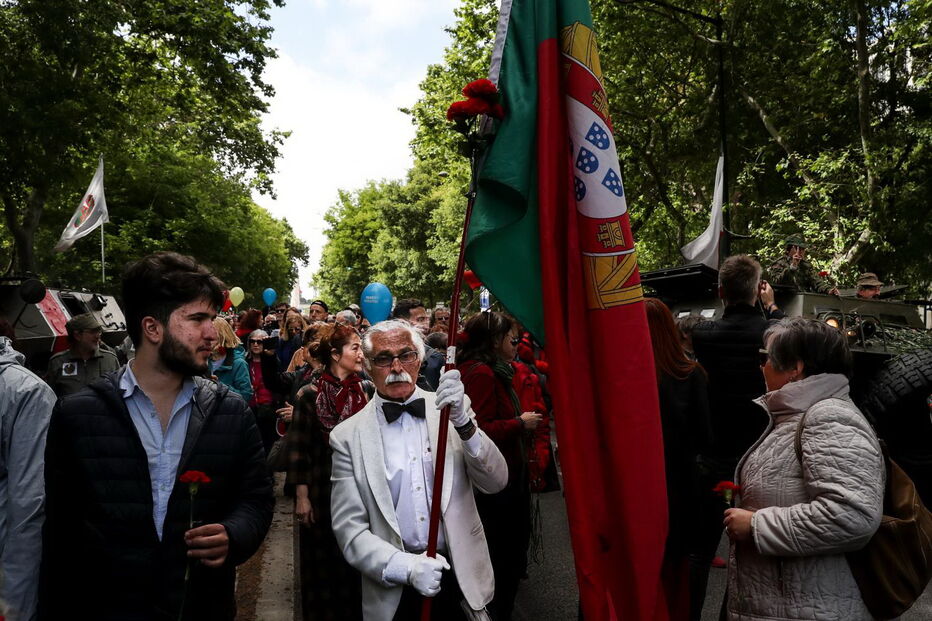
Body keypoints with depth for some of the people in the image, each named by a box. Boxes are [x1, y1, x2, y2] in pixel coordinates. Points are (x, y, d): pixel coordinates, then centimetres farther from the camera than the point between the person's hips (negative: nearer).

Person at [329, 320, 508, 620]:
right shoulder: (349, 435, -7)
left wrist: (464, 423, -25)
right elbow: (349, 529, -6)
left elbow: (495, 482, -10)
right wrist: (405, 567, -21)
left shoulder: (450, 409, -4)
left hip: (463, 578, 1)